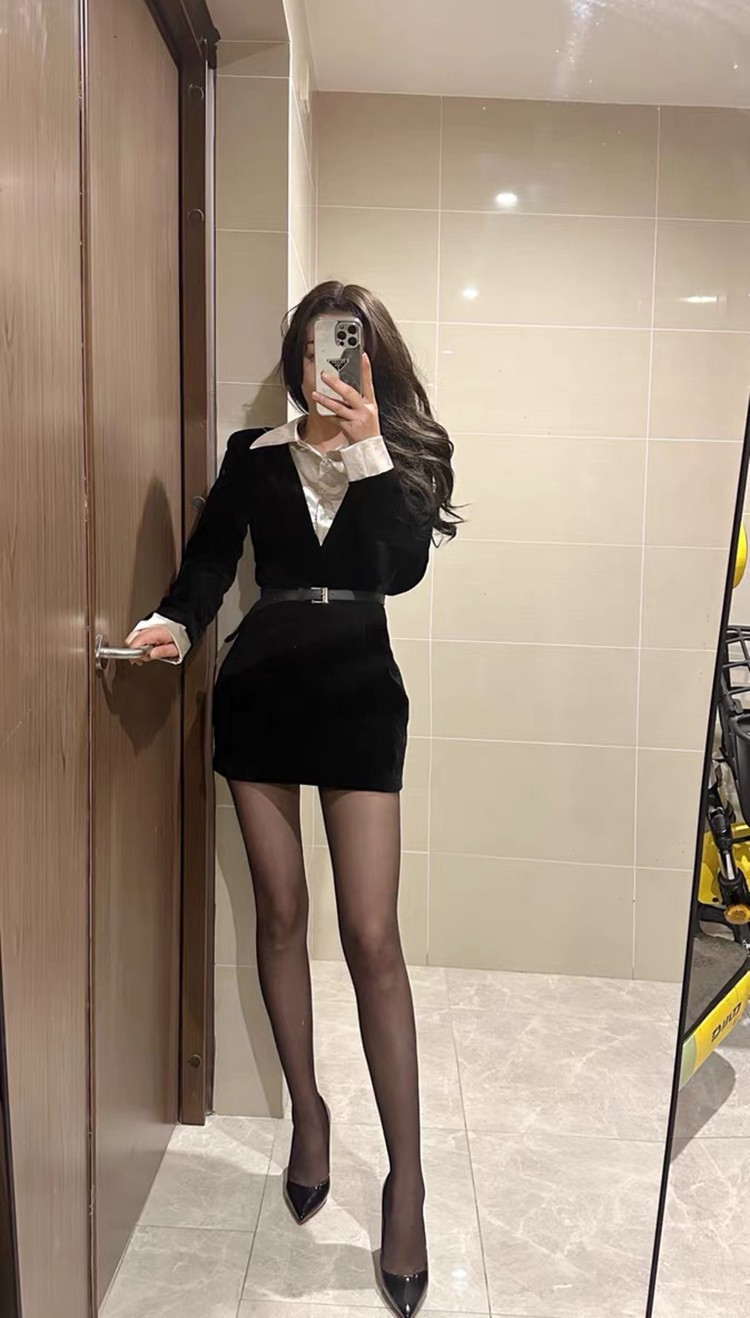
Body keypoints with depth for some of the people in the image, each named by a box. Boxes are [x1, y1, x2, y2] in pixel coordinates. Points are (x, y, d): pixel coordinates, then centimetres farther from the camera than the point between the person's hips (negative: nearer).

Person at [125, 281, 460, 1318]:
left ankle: (407, 1177, 6)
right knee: (280, 911, 10)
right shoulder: (253, 457, 6)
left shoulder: (403, 459, 2)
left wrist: (368, 449, -20)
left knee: (372, 937, -5)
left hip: (357, 698, -2)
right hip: (258, 693, 2)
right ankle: (308, 1111, 30)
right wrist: (174, 625, -21)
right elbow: (207, 567, 0)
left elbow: (402, 569, -14)